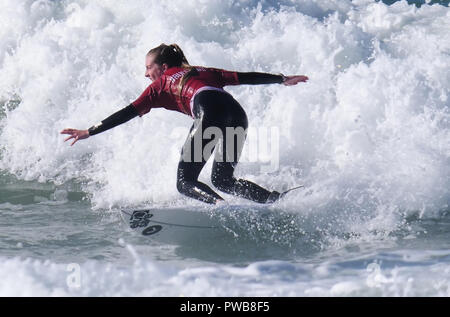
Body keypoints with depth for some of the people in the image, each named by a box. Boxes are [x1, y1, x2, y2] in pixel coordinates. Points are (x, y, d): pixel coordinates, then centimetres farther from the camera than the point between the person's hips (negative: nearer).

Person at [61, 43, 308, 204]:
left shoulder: (162, 83, 22)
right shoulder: (204, 72, 35)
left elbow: (129, 113, 17)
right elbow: (245, 78, 30)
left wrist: (89, 132, 19)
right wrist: (282, 79, 36)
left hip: (211, 112, -6)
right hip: (237, 113, 6)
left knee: (185, 182, -1)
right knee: (222, 180, 19)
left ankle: (220, 205, -31)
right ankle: (274, 199, 1)